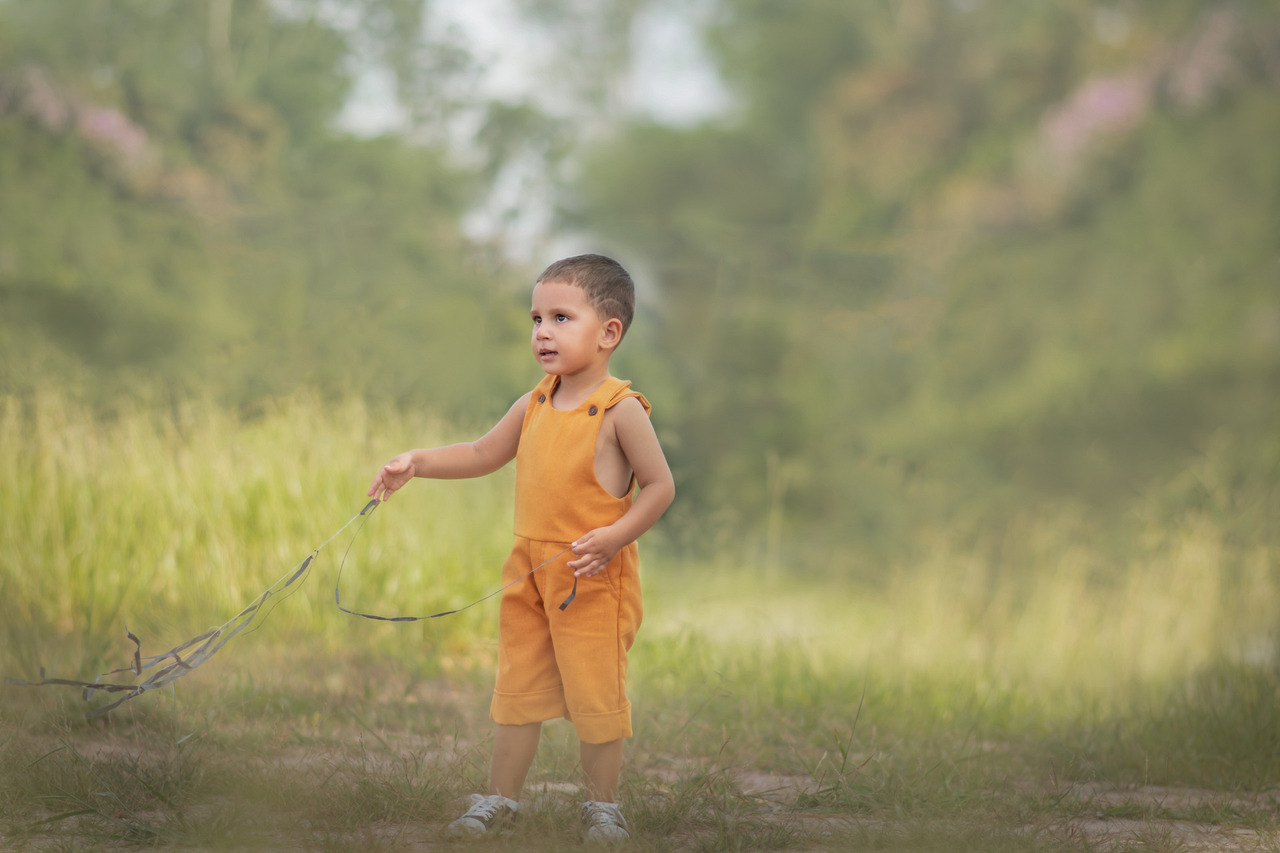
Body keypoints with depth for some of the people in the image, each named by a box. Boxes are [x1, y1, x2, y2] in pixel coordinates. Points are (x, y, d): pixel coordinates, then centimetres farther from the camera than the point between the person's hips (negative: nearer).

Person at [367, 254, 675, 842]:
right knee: (518, 688, 13)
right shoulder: (534, 406, 6)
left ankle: (602, 804, 17)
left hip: (593, 579, -6)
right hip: (530, 573, 6)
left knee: (594, 694, 2)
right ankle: (500, 798, 23)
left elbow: (660, 486, -11)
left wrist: (613, 537, -22)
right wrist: (417, 463, 8)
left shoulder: (621, 411, -13)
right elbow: (483, 454, 19)